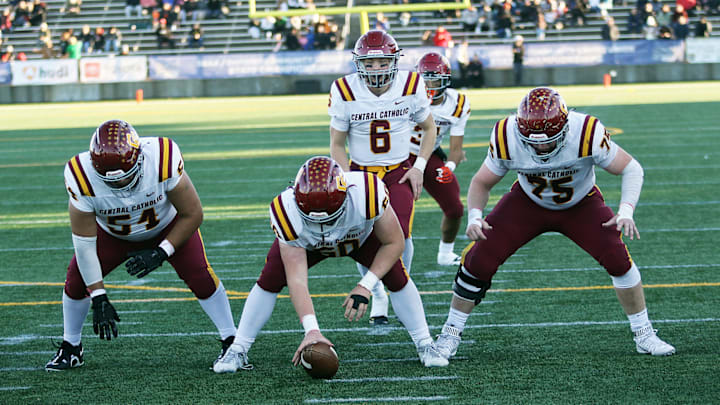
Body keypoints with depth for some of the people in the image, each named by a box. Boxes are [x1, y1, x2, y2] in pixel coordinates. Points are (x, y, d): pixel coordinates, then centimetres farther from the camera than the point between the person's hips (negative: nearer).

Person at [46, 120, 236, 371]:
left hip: (167, 226, -1)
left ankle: (231, 343, -3)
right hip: (113, 234, 1)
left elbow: (192, 214, -24)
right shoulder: (82, 178, -35)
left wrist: (161, 253, -29)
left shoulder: (163, 160, -39)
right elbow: (84, 242, -26)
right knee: (77, 280, -9)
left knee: (198, 274, -18)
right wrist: (98, 298, -26)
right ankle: (70, 349, 14)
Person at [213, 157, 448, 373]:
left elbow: (394, 243, -27)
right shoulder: (287, 212, -42)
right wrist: (311, 330, -51)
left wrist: (365, 286, -36)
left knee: (396, 276, -18)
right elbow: (297, 279, -40)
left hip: (361, 236, 0)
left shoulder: (367, 195, -45)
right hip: (307, 244, 0)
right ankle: (238, 351, -3)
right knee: (269, 280, -18)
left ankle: (425, 345, 0)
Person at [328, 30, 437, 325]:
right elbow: (337, 145, -2)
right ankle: (378, 296, 17)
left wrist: (419, 166, -4)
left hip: (399, 172, 0)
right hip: (360, 172, 0)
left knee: (400, 233, -20)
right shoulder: (345, 92, -14)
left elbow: (429, 128, 7)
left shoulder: (411, 86, -11)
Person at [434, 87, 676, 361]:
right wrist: (474, 217, -31)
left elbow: (631, 169, -22)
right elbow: (481, 183, -11)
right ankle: (451, 333, 7)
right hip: (527, 203, 1)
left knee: (617, 257, -20)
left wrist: (626, 212, -38)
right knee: (480, 259, -13)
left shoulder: (587, 135, -35)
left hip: (581, 205, -1)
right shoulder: (508, 138, -29)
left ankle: (643, 335, -1)